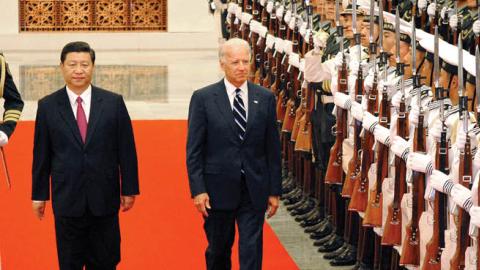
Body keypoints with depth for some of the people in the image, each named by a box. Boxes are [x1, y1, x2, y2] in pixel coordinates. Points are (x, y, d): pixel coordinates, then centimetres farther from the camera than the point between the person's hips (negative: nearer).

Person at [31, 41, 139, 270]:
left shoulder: (114, 103, 2)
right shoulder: (47, 106, 2)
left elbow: (126, 149, 4)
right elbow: (41, 154, 5)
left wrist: (129, 189, 2)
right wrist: (39, 195, 6)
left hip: (104, 199, 0)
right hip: (67, 198, 0)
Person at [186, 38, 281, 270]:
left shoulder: (265, 98, 3)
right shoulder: (203, 98, -3)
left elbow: (272, 148, 6)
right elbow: (193, 150, -4)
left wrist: (274, 190, 4)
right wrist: (198, 190, -11)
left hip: (254, 190, 1)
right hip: (218, 188, -1)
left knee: (252, 251, -2)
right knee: (218, 250, 13)